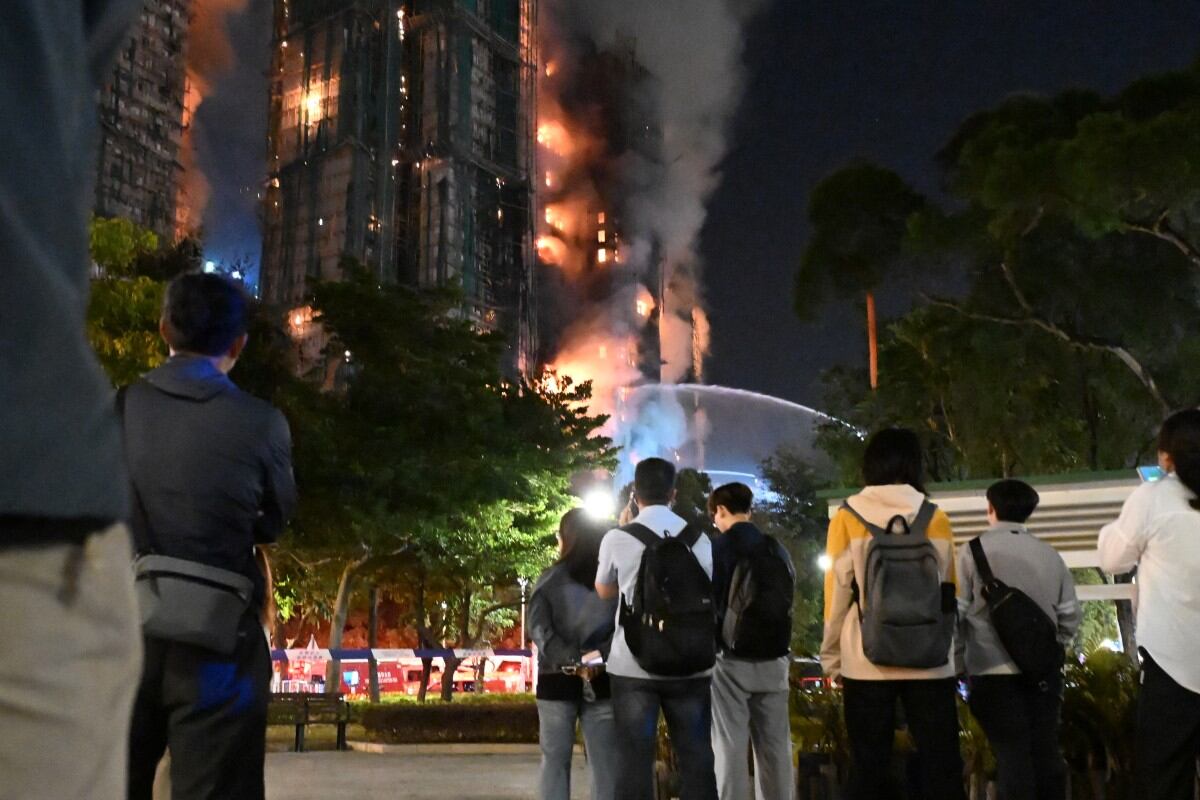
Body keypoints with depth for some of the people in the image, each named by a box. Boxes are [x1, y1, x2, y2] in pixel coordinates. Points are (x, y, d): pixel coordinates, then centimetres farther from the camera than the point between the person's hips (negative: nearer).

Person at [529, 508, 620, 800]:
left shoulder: (549, 580, 1)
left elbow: (538, 628, -9)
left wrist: (571, 659, -13)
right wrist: (601, 653, -13)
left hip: (557, 680, -1)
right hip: (603, 680, 1)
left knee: (555, 759, 8)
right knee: (606, 762, 4)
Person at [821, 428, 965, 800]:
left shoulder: (847, 518, 0)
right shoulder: (936, 518, 2)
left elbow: (837, 593, -2)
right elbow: (950, 591, 3)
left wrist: (832, 658, 7)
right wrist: (951, 651, 13)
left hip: (867, 663, -1)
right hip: (930, 662, 1)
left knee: (869, 767, 5)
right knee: (941, 766, 7)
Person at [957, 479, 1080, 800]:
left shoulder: (973, 552, -6)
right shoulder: (1050, 554, 5)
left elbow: (957, 613, -7)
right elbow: (1070, 616, 7)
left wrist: (960, 663, 5)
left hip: (994, 672, -3)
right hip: (1043, 671, 3)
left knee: (1012, 753, 2)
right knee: (1046, 750, 13)